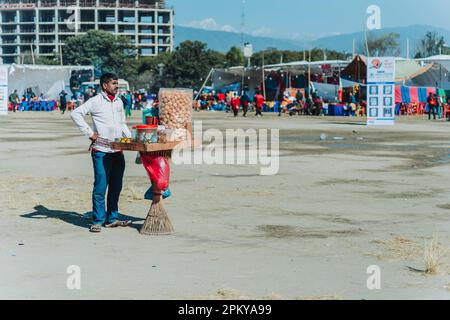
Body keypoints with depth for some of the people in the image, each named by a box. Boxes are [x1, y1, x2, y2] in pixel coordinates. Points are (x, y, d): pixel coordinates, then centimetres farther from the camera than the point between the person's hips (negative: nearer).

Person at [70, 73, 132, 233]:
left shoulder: (119, 102, 15)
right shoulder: (96, 101, -5)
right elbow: (76, 114, -10)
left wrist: (130, 138, 9)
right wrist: (89, 132, -13)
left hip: (118, 150, 6)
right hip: (101, 150, -6)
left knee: (116, 186, 9)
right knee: (100, 186, -7)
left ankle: (112, 218, 18)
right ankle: (98, 221, -2)